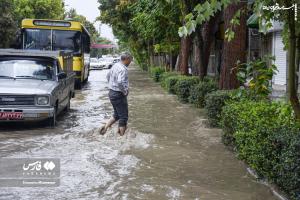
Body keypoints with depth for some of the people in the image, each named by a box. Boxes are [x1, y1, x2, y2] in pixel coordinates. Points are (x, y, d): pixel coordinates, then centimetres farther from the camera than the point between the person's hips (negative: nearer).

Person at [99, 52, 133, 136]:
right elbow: (120, 82, -35)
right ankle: (122, 136, 6)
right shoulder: (123, 69, -21)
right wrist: (125, 91, -21)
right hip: (118, 95, -9)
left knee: (117, 114, 22)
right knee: (123, 117, 1)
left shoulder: (115, 66, 8)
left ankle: (105, 127, 14)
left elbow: (108, 76, 23)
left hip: (112, 92, 9)